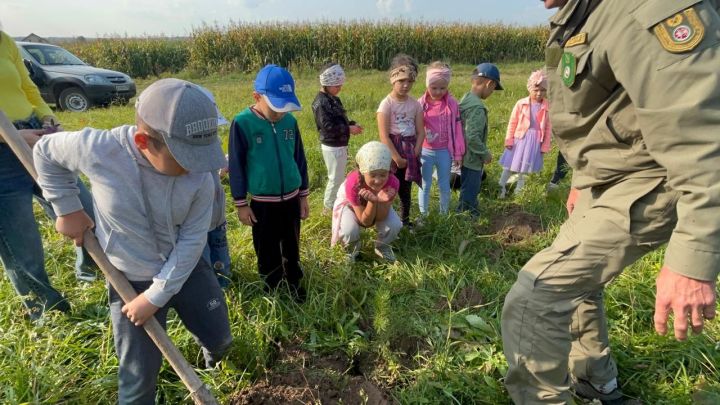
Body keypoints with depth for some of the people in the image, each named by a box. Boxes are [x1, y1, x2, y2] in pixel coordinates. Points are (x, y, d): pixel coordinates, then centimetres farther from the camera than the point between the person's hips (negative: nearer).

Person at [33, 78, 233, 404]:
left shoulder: (200, 175, -22)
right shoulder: (97, 148, -25)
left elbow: (192, 240, -16)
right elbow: (45, 151, -2)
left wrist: (157, 295, -15)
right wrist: (68, 209, -4)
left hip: (187, 269, 2)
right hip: (131, 280, -1)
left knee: (219, 338, 16)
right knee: (140, 374, 8)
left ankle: (210, 351, 55)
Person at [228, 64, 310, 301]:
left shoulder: (290, 121, -3)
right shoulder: (242, 123, -14)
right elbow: (236, 166, -7)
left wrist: (303, 195, 9)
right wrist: (241, 203, -5)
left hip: (291, 198, 3)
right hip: (262, 202, -3)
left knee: (292, 246, 18)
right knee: (267, 251, 13)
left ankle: (294, 283, 38)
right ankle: (271, 289, 35)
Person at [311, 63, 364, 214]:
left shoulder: (332, 98, 11)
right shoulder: (321, 102, -19)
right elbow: (328, 126, -25)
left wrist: (352, 124, 0)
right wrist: (349, 129, -21)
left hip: (340, 145, 10)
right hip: (333, 147, -10)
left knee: (338, 177, 20)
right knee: (335, 179, 3)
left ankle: (334, 203, 35)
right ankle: (329, 206, 19)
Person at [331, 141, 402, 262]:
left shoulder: (392, 182, -33)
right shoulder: (353, 184, -39)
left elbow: (381, 218, -26)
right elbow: (366, 221, -31)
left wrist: (379, 201, -46)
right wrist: (372, 201, -49)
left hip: (380, 206, 2)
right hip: (350, 204, -2)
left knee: (394, 225, -24)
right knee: (349, 232, -31)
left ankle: (382, 247, 11)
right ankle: (352, 249, 8)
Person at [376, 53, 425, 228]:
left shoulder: (415, 104, 4)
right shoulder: (386, 104, -11)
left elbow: (421, 131, 3)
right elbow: (384, 136, -16)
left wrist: (415, 152, -10)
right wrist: (397, 158, -16)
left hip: (410, 150, 5)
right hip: (392, 151, -4)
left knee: (406, 188, 15)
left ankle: (405, 220, 29)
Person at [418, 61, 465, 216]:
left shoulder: (452, 103, -4)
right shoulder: (421, 103, -5)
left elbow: (457, 128, 0)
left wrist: (458, 153, 1)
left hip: (444, 151, 0)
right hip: (425, 152, 0)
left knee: (444, 186, 13)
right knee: (425, 185, 12)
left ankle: (444, 214, 30)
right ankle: (423, 215, 26)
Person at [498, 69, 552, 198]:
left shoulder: (547, 107, -5)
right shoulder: (521, 104, -6)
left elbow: (548, 128, 1)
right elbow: (512, 122, 0)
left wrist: (545, 146, 2)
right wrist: (509, 140, -2)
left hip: (536, 140, 1)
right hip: (519, 138, -1)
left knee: (525, 167, 14)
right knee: (510, 164, 4)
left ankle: (518, 190, 31)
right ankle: (501, 187, 17)